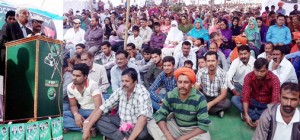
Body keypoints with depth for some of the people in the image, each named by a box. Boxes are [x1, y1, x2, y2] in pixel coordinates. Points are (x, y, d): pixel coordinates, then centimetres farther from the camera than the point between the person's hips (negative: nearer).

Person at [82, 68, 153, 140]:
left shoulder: (142, 93, -23)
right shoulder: (120, 91, -6)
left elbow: (142, 118, -36)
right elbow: (103, 108, -5)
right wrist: (87, 128, -12)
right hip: (122, 122, 6)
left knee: (142, 133, -39)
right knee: (99, 120, -11)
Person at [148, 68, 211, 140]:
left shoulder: (199, 98, -23)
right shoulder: (170, 95, -12)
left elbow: (203, 125, -23)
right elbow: (160, 115, -9)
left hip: (193, 129, -3)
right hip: (176, 126, 4)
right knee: (152, 124, -13)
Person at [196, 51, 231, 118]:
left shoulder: (222, 74, -17)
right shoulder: (200, 72, -13)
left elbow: (223, 94, -18)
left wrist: (210, 104, -30)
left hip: (217, 98, -1)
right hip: (204, 97, 2)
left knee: (227, 103, -32)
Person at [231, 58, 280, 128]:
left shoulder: (274, 79, -23)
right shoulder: (249, 76, -18)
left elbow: (275, 101, -30)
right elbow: (245, 97, -23)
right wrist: (246, 115, -37)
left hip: (267, 105, -2)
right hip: (253, 102, 2)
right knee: (234, 99, -23)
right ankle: (258, 116, -26)